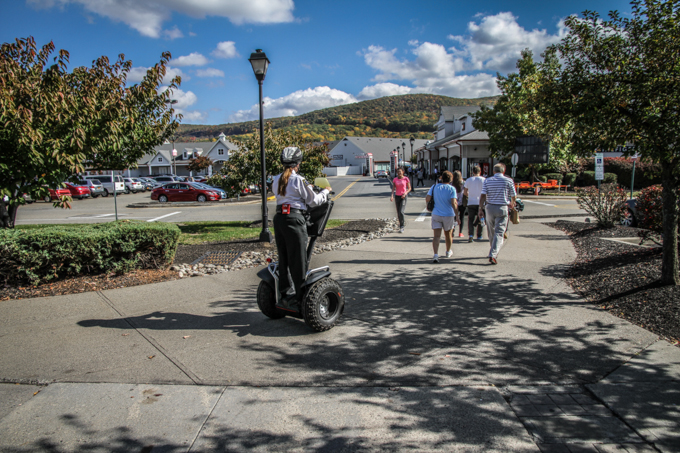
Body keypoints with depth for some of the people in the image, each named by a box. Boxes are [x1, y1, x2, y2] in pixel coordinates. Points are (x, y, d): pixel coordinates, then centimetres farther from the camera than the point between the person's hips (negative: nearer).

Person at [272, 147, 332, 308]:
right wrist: (325, 191, 15)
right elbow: (313, 201, -3)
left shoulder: (276, 180, 10)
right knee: (297, 259, 2)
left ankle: (285, 293, 21)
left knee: (283, 257, 14)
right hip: (294, 218, -6)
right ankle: (300, 296, 8)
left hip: (279, 217, 7)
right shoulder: (298, 180, -9)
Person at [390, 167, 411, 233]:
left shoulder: (406, 179, -4)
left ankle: (402, 227, -12)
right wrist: (392, 196, -12)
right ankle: (401, 224, 24)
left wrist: (405, 193, -15)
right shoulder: (395, 180, 5)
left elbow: (409, 188, 2)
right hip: (397, 196, 4)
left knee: (401, 212, -17)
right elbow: (393, 188, 4)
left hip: (403, 197, -4)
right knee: (398, 213, 8)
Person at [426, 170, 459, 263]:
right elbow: (453, 203, -16)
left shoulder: (434, 187, 0)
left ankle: (436, 255, -23)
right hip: (448, 215, -1)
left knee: (436, 236, -5)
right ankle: (448, 252, 41)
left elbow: (427, 199, -6)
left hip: (436, 214, 1)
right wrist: (457, 215, -13)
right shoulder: (452, 189, -7)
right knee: (448, 234, 20)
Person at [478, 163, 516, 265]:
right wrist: (512, 204, 30)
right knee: (499, 233, -4)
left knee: (491, 232, 16)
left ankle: (494, 252, 31)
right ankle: (493, 254, -18)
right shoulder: (508, 181, 0)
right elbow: (513, 196, 9)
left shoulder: (487, 181, 3)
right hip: (502, 208, -2)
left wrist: (481, 208, -2)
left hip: (489, 208, 3)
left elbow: (483, 196, -6)